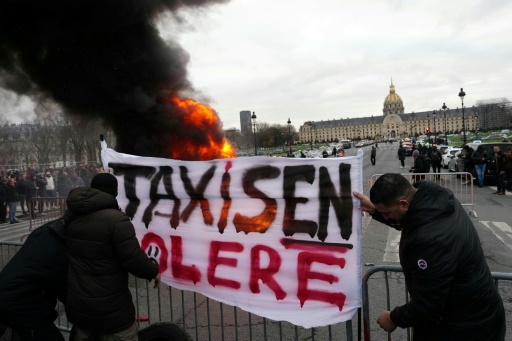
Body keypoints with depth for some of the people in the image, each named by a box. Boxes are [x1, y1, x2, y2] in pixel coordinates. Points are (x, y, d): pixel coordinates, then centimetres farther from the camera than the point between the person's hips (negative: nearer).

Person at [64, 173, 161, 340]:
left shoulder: (71, 215, 0)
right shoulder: (116, 219, -23)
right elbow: (134, 260, -23)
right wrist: (154, 271, -5)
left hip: (76, 306, 7)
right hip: (110, 310, -6)